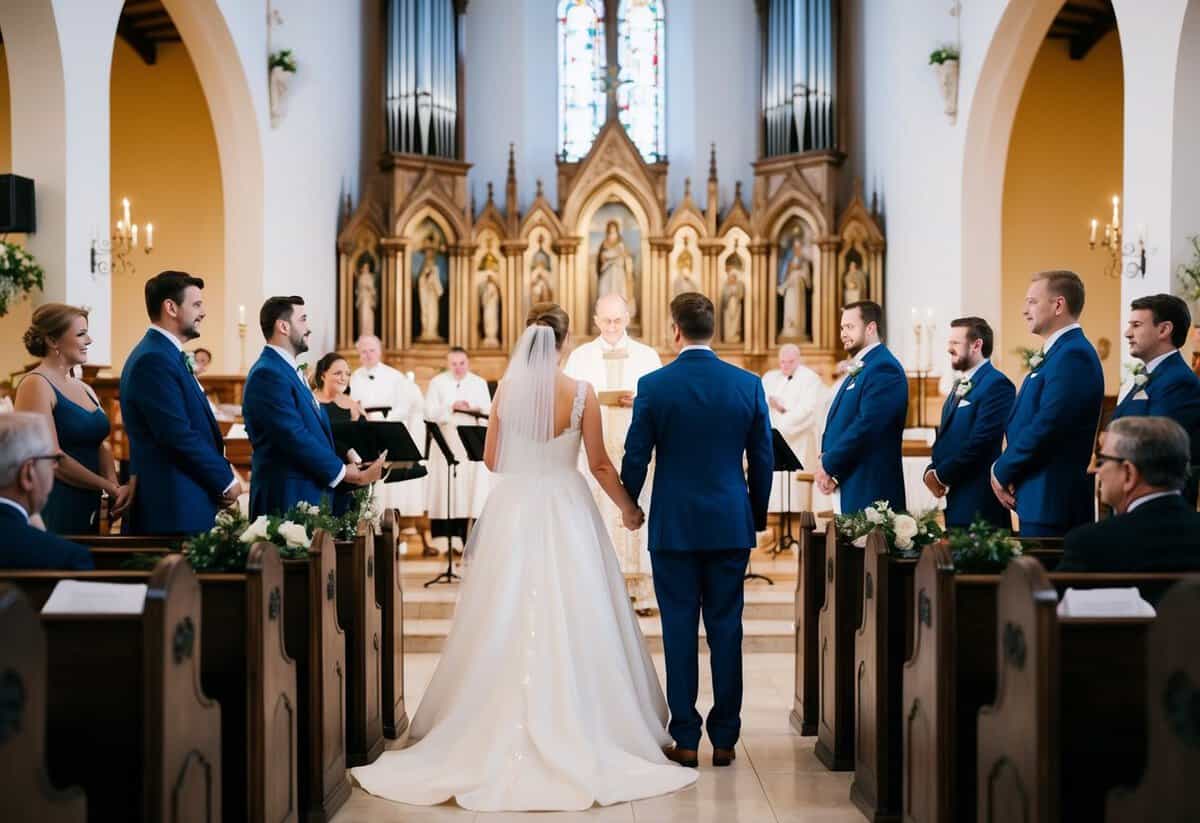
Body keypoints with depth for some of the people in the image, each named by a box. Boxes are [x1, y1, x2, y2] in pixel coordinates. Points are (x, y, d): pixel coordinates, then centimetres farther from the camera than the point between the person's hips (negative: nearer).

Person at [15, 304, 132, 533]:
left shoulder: (85, 389, 14)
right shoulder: (36, 385, -10)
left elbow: (101, 445, 10)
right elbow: (53, 459, -17)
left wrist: (115, 486, -10)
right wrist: (112, 488, -11)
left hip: (88, 511, 8)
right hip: (53, 511, -8)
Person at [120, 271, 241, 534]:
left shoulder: (167, 355, 16)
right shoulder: (153, 360, -14)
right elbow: (178, 435, -20)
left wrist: (223, 471, 6)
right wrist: (226, 481, -11)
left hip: (189, 502, 10)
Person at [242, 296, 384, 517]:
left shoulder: (287, 369, 18)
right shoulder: (268, 374, -14)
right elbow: (294, 437, -19)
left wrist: (349, 465, 4)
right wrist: (343, 472, -12)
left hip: (309, 491, 9)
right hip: (287, 497, -9)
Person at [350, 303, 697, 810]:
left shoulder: (507, 389, 0)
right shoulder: (581, 393, -7)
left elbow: (492, 460, 6)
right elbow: (600, 466, -4)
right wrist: (629, 508, 12)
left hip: (513, 512, 2)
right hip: (565, 513, -2)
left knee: (509, 625, 8)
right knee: (568, 623, 4)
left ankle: (501, 728, 13)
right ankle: (573, 726, 6)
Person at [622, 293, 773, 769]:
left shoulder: (654, 385, -7)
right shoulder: (748, 385, -1)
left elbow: (636, 457, -3)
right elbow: (762, 459, 5)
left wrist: (630, 507, 14)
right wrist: (758, 514, 18)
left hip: (673, 525, -2)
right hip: (731, 524, 2)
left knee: (679, 629, 4)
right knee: (726, 629, 7)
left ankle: (685, 739, 8)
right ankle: (724, 738, 12)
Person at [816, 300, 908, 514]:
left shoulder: (884, 368, -13)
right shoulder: (860, 368, 19)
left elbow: (866, 426, -22)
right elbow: (838, 423, 18)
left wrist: (828, 466, -13)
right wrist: (825, 460, 0)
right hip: (848, 485, 9)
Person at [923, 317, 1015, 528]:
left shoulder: (997, 384, -12)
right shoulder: (960, 385, 19)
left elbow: (980, 441, -20)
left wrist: (941, 475, -13)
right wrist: (931, 471, 2)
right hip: (956, 499, 9)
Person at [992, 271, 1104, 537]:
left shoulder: (1073, 355, -15)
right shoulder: (1057, 353, 17)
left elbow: (1047, 426, -21)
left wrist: (1002, 471, -10)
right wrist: (1007, 471, 4)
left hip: (1052, 502, -9)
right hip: (1040, 498, 9)